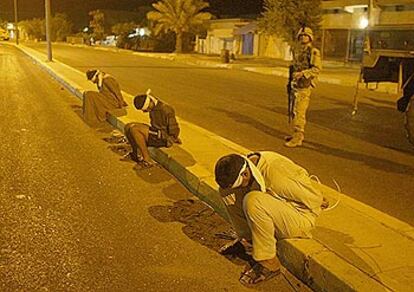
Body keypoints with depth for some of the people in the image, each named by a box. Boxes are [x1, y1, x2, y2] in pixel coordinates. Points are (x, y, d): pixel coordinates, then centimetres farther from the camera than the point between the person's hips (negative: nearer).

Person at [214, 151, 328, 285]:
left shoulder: (274, 172, -31)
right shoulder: (245, 165, -8)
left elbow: (312, 198, -19)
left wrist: (319, 202, 2)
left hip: (300, 217, -7)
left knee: (253, 201, -35)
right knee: (226, 190, -6)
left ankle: (269, 264, -21)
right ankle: (246, 239, 5)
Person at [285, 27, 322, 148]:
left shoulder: (313, 52, -9)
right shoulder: (296, 50, 16)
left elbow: (317, 68, -17)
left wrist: (302, 73, -28)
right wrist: (290, 81, 25)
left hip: (305, 85, -8)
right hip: (295, 83, 8)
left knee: (299, 111, -11)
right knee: (295, 110, 14)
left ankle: (298, 138, -9)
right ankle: (297, 134, 25)